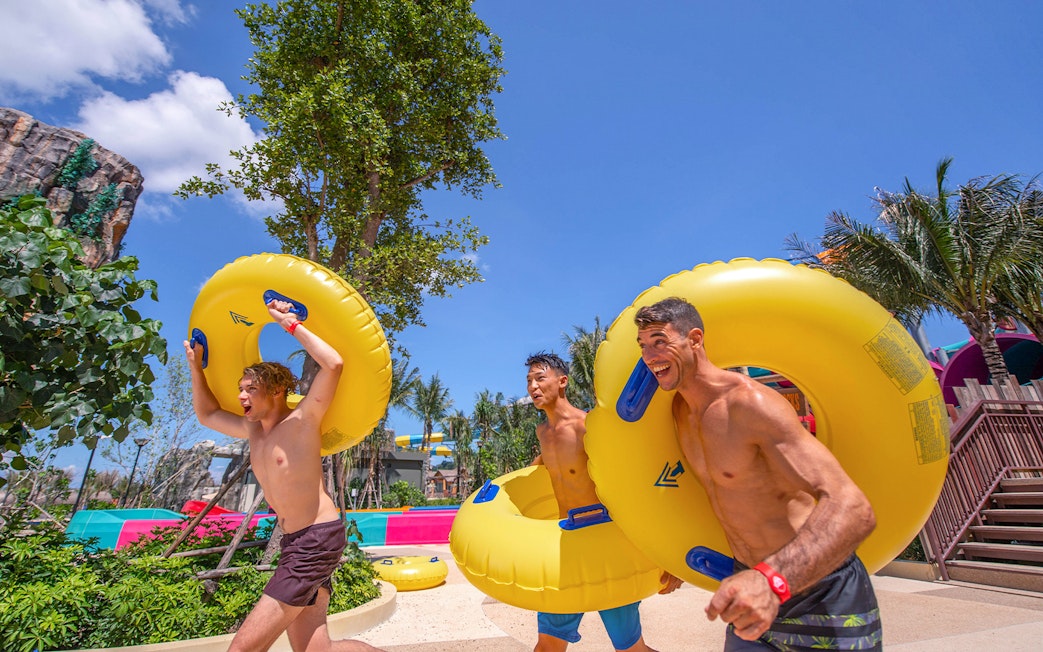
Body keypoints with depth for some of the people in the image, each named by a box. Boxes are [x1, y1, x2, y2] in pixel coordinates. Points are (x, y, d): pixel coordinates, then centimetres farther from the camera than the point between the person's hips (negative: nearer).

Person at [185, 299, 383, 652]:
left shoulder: (301, 421, -10)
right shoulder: (252, 429, 14)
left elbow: (334, 364, -27)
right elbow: (207, 414, 31)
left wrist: (291, 324, -20)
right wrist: (196, 367, 22)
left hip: (319, 539, -8)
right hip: (296, 543, 8)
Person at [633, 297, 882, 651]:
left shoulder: (751, 403, -25)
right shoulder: (680, 409, 0)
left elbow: (853, 508, -33)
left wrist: (772, 580, -47)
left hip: (822, 594, -6)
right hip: (754, 584, 7)